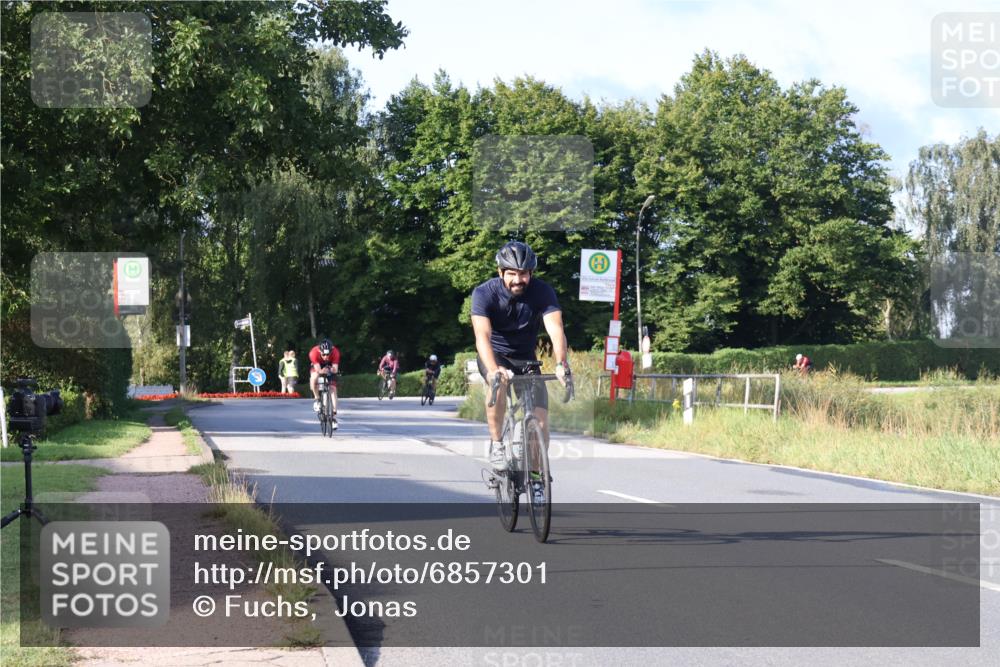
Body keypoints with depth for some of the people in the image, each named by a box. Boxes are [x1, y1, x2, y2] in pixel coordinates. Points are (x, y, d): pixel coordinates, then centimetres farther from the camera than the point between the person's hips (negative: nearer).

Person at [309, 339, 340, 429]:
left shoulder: (335, 352, -32)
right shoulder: (314, 352, -36)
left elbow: (335, 369, -33)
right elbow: (318, 369, -39)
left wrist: (331, 369, -56)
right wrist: (322, 371, -61)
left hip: (330, 367, 1)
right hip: (317, 366, -1)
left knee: (333, 389, -11)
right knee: (314, 377, -35)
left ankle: (334, 416, -6)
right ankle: (316, 399, -12)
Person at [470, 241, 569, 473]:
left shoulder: (542, 292, -19)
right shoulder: (484, 293, -23)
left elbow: (555, 329, -32)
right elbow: (482, 336, -35)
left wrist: (561, 364, -51)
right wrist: (493, 370, -53)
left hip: (525, 358, 2)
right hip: (494, 355, -2)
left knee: (541, 423, -11)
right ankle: (496, 445, -20)